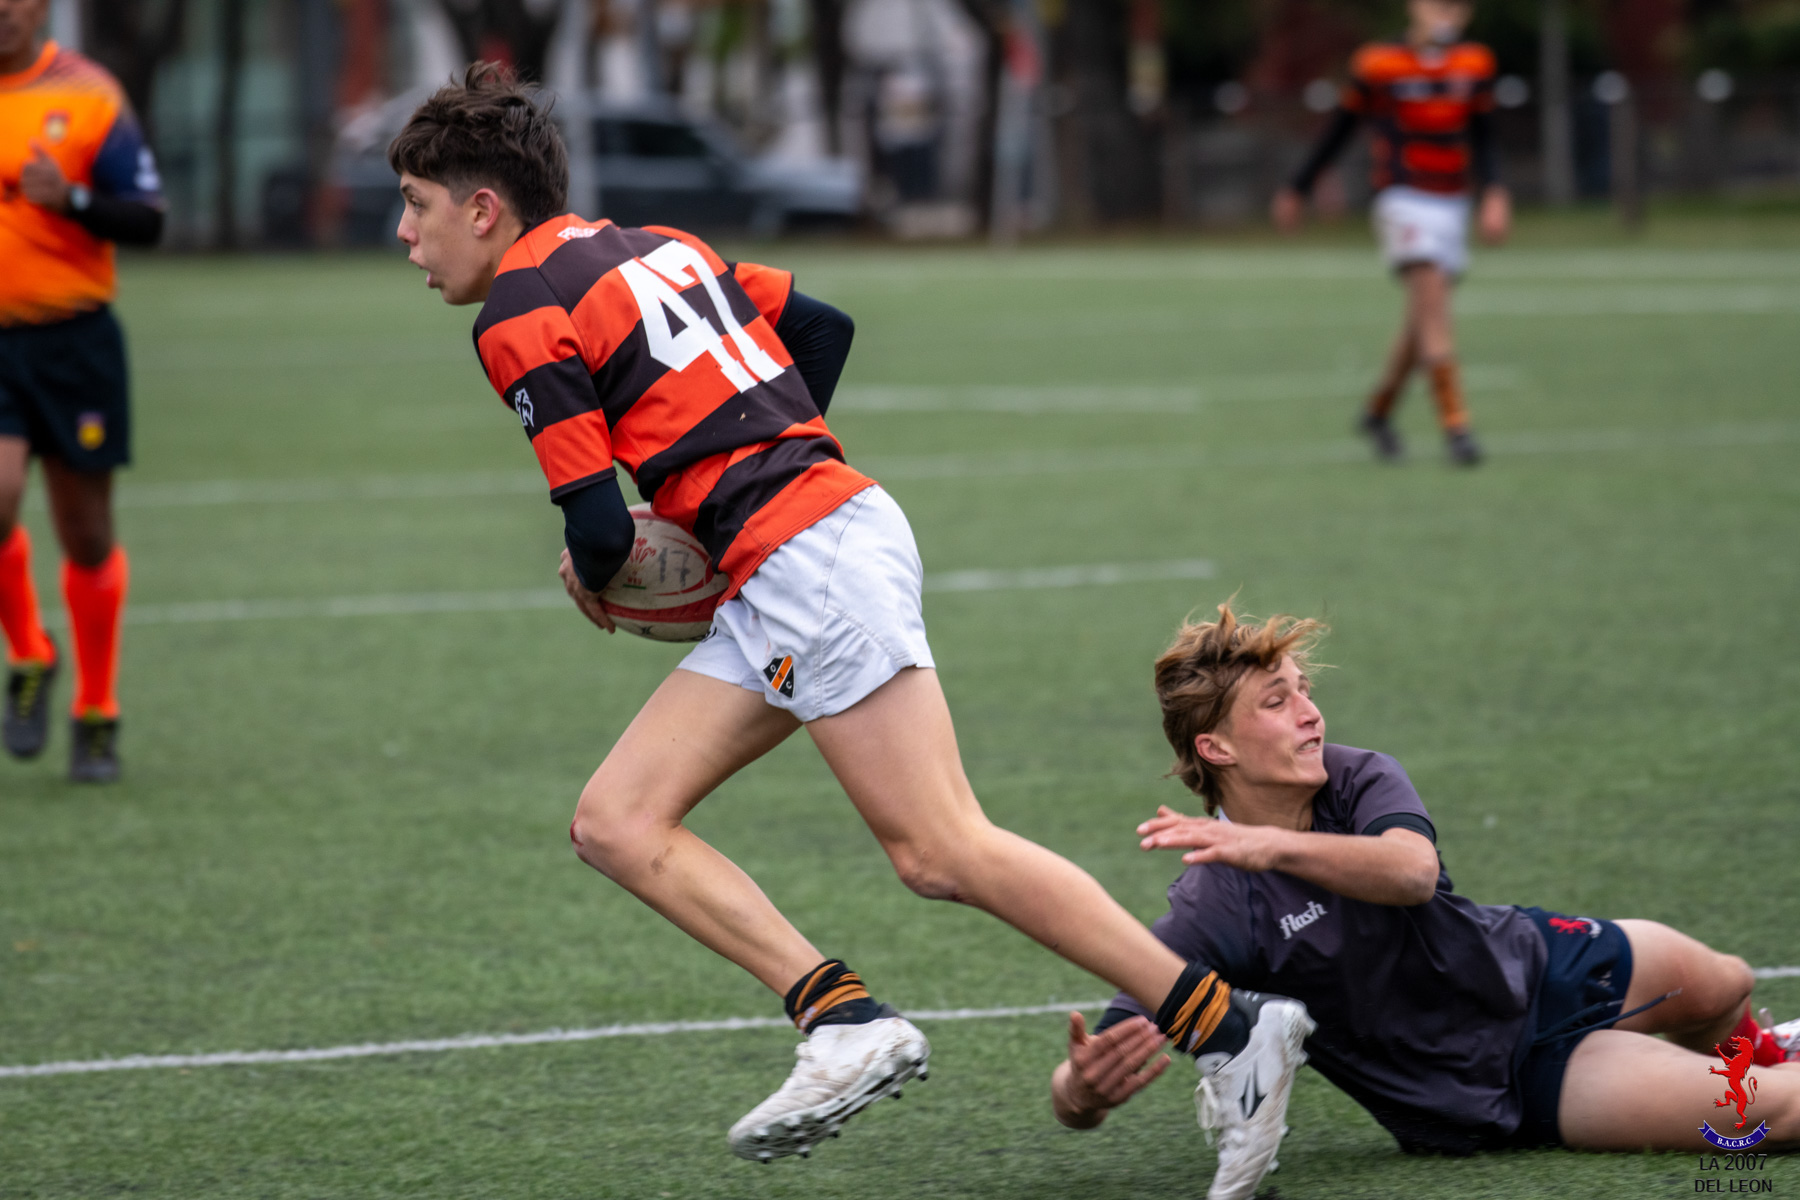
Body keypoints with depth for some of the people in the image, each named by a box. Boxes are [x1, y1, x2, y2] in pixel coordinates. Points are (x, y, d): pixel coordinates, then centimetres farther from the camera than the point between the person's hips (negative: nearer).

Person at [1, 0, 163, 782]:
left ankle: (96, 717, 22)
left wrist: (72, 199, -20)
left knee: (86, 535, 6)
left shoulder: (89, 95, -2)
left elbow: (147, 219, -3)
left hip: (72, 340, -1)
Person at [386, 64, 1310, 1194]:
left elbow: (600, 529, -11)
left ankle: (1235, 1029, -11)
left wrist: (588, 575, 12)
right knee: (617, 823, 5)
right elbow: (824, 326, 24)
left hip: (806, 558, -10)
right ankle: (846, 1023, -7)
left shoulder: (518, 316, -6)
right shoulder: (652, 246, 19)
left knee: (944, 852, -11)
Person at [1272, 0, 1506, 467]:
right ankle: (1455, 425, -20)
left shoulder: (1474, 66, 6)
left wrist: (1494, 195, -5)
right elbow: (1339, 130, 6)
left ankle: (1379, 411, 32)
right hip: (1404, 199, -5)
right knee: (1433, 308, -18)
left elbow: (1482, 142, 12)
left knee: (1422, 323, 11)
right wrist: (1298, 190, 13)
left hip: (1452, 205, 5)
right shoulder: (1378, 65, -6)